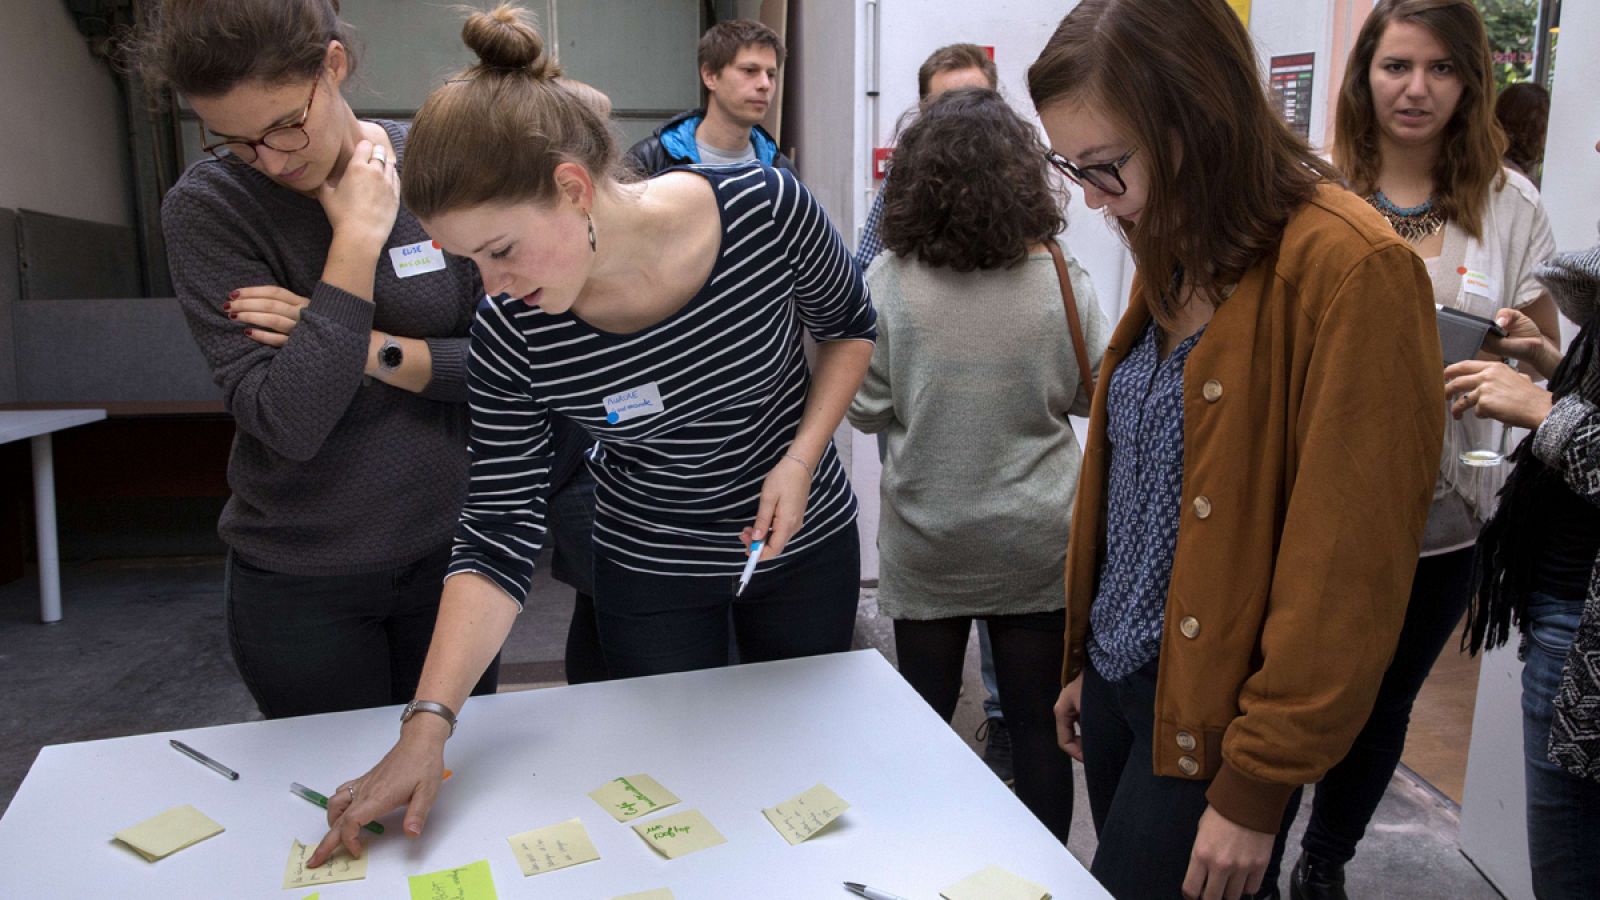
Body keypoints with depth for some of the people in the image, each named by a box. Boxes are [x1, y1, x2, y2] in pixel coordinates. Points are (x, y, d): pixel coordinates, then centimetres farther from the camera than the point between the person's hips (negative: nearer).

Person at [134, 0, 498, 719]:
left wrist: (370, 348, -20)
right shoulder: (207, 206, -12)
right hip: (300, 582, -1)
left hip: (448, 551, 2)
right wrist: (357, 240, -22)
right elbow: (287, 423, -22)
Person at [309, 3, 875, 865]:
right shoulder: (511, 337, -23)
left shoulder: (766, 210, -27)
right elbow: (497, 537, -17)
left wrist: (803, 456, -20)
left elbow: (849, 326, -7)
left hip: (806, 542, 1)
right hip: (649, 571, 0)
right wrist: (426, 726, -24)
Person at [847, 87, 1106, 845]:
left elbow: (868, 410, -5)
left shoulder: (890, 282, -14)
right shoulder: (1059, 283, -11)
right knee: (1038, 726, 13)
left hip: (925, 544, 0)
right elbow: (1095, 396, 1)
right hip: (1035, 546, 0)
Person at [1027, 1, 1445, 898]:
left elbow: (1346, 570, -19)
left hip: (1213, 715, -7)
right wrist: (1085, 658, 14)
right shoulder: (1175, 261, 5)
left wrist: (1256, 789, -14)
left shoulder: (1353, 272, -20)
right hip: (1120, 680, 7)